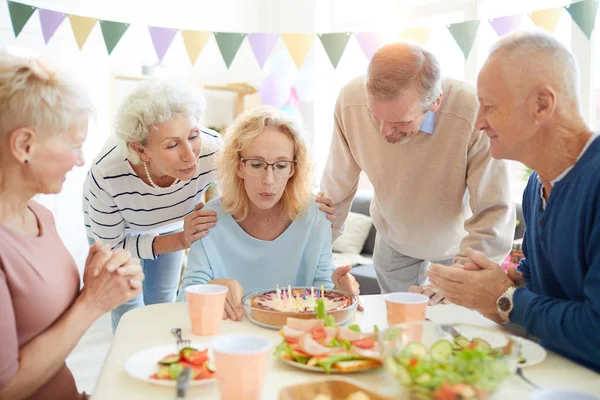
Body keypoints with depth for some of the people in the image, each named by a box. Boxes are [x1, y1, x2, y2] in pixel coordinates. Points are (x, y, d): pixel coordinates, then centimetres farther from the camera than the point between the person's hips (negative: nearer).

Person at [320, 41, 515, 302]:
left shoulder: (476, 117, -39)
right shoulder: (351, 102, -28)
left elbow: (494, 215, -32)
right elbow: (336, 189, -14)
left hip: (457, 241, -2)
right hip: (393, 240, 3)